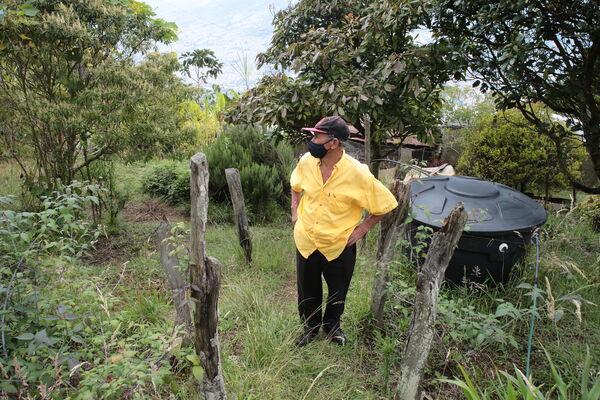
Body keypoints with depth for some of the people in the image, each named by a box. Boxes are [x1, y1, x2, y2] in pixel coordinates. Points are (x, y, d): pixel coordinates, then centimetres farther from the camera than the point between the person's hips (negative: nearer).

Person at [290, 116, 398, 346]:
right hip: (306, 241, 3)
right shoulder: (306, 161, -10)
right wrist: (295, 211, 7)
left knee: (337, 293, 20)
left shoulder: (358, 173, -23)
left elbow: (386, 204, -10)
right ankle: (310, 327, 45)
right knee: (307, 292, 19)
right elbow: (295, 185, 14)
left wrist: (363, 228, -10)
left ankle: (332, 325, 48)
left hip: (339, 245, -3)